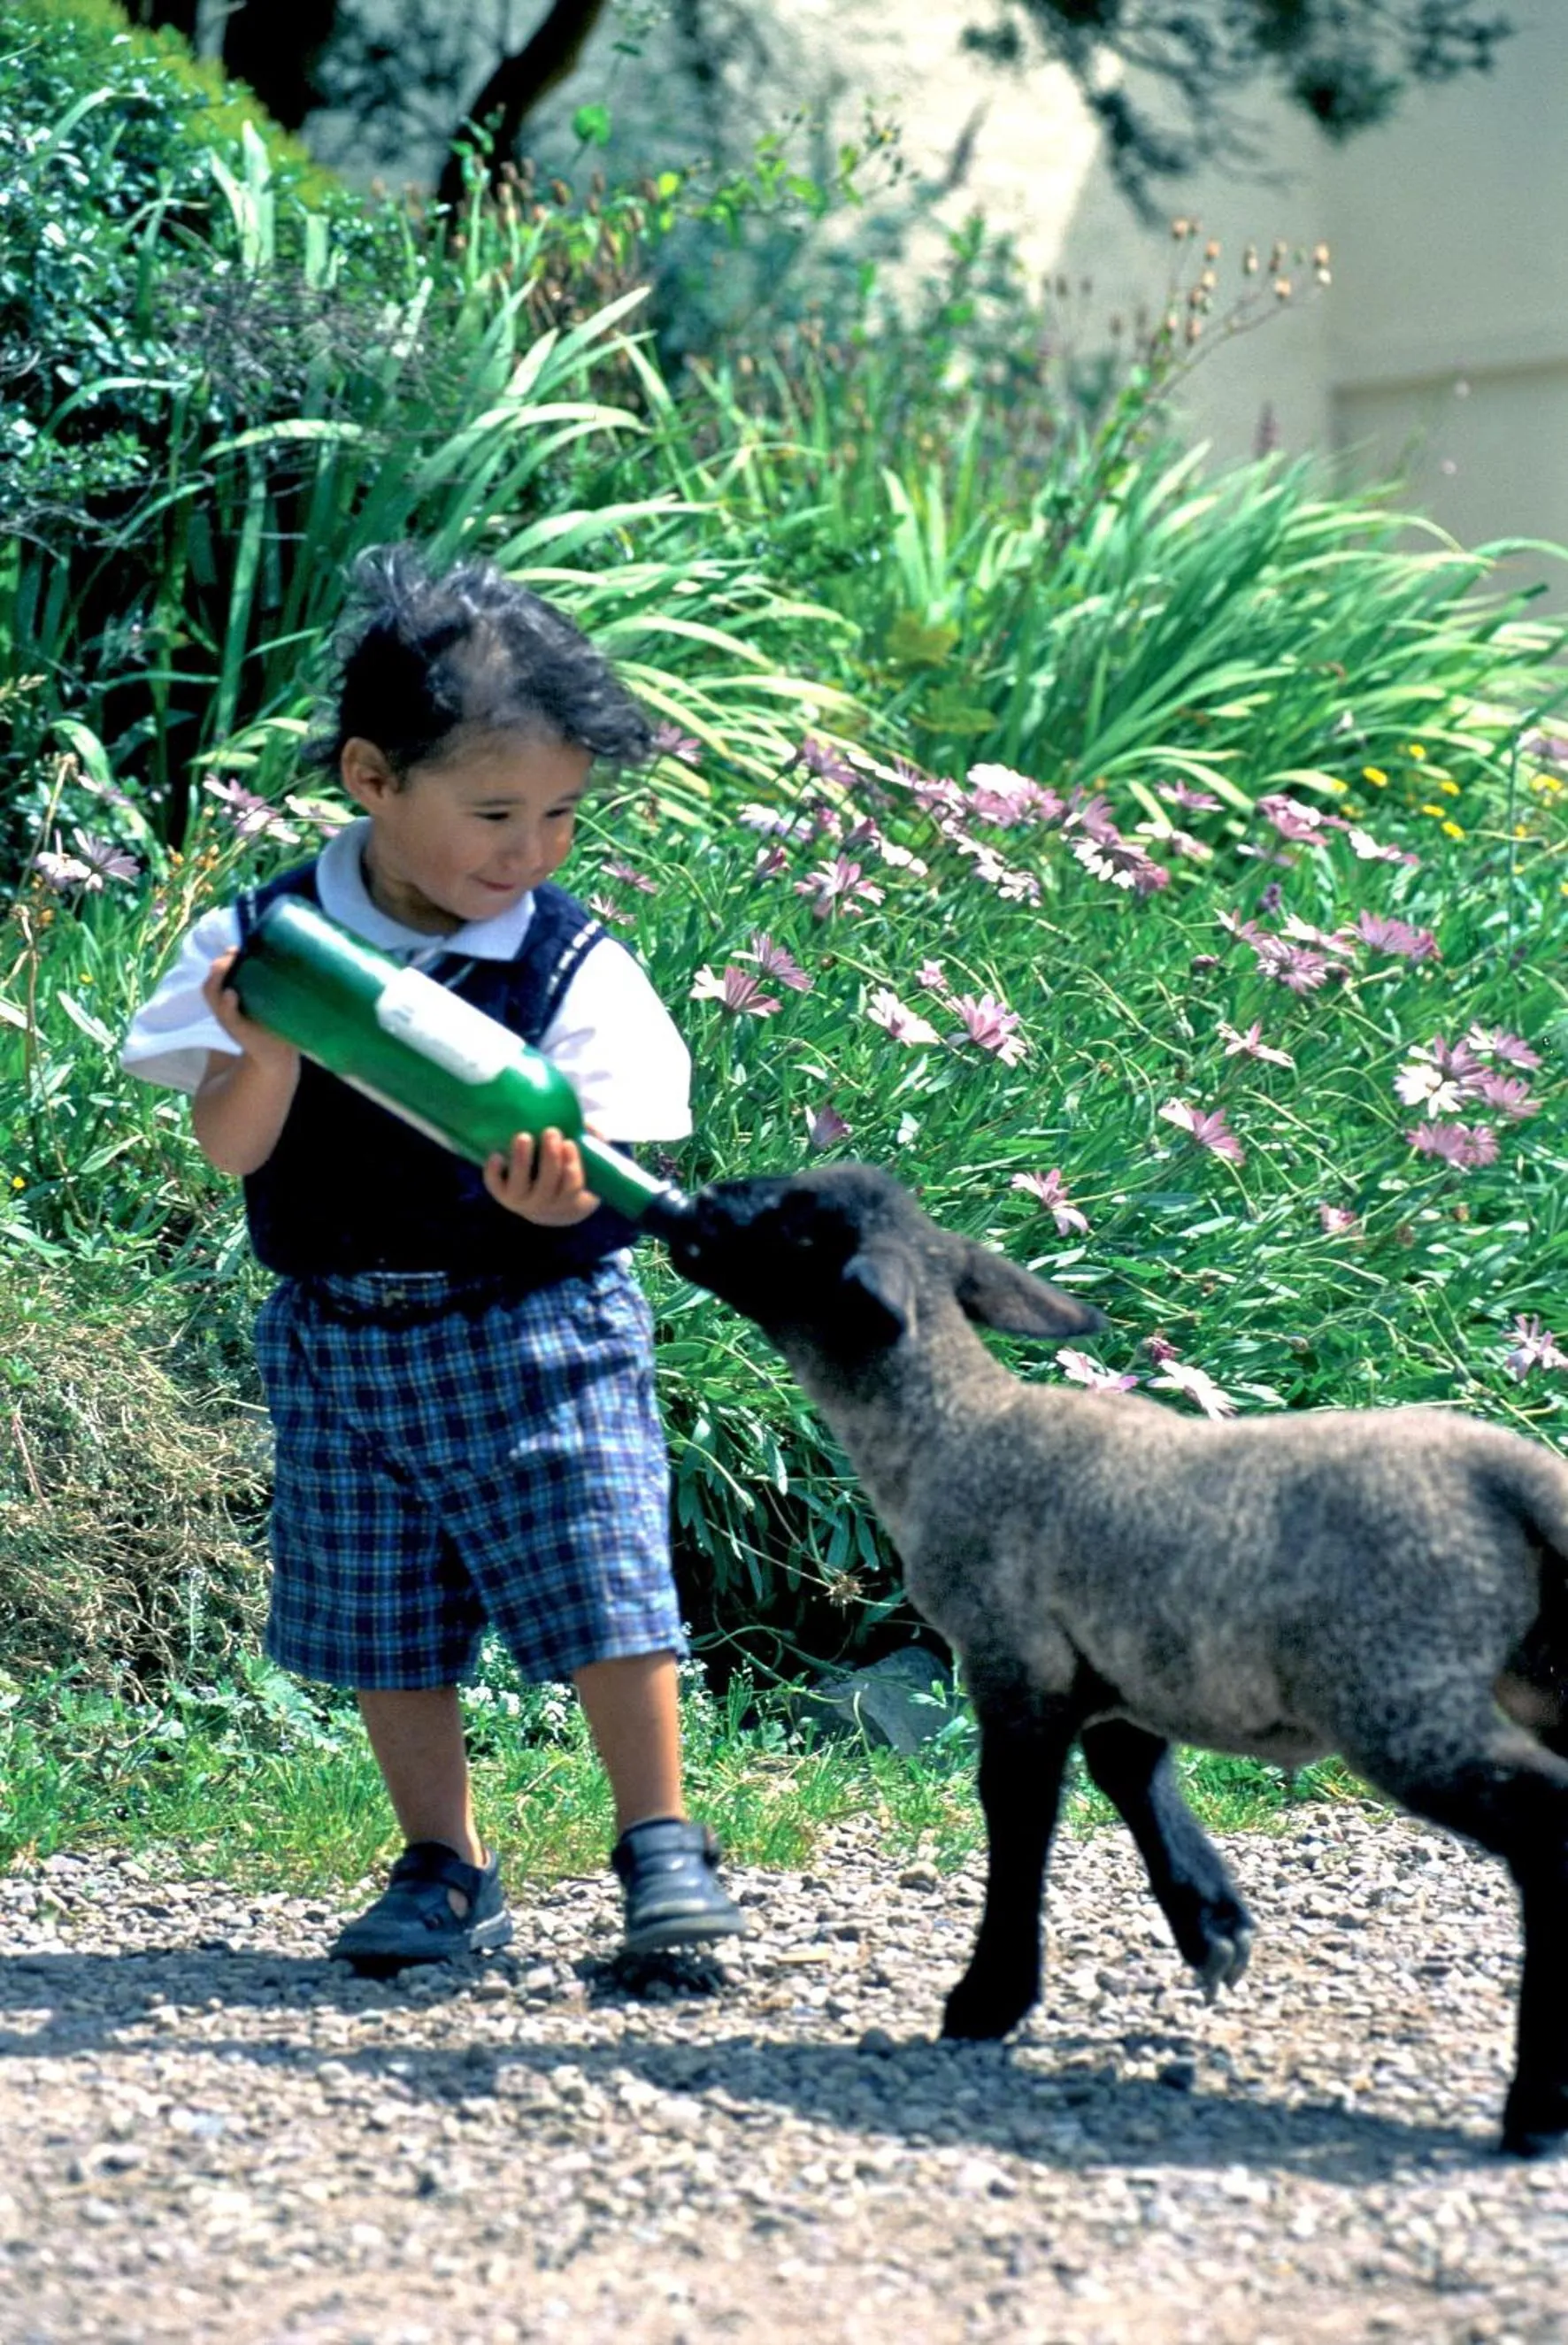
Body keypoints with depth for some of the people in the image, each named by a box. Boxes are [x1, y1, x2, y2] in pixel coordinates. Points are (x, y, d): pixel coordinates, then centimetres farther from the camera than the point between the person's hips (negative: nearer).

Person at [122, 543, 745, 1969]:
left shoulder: (573, 966, -10)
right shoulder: (266, 941, -7)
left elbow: (594, 1166, -14)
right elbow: (230, 1150, -9)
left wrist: (550, 1192, -38)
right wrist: (269, 1048, -29)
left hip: (534, 1327, -2)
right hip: (340, 1335, 2)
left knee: (600, 1588, -7)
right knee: (382, 1628, 8)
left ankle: (660, 1840, 9)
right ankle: (446, 1870, 22)